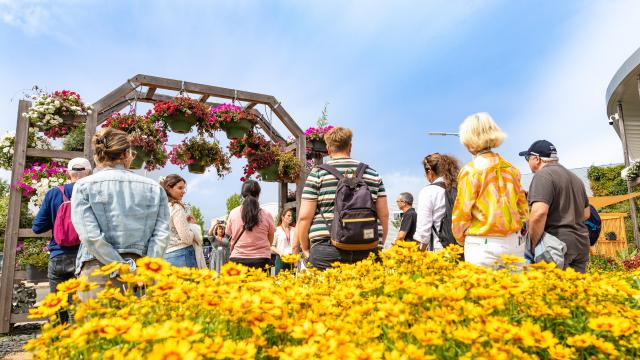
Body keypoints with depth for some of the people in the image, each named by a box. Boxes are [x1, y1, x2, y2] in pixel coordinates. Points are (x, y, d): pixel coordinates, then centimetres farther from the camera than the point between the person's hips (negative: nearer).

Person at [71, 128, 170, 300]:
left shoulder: (84, 186, 2)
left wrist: (123, 268, -7)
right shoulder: (154, 188, 6)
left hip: (98, 272, -1)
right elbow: (161, 234, -2)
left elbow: (90, 235, -9)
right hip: (143, 272, 2)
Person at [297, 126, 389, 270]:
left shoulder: (318, 173, 2)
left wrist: (305, 250, 10)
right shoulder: (372, 173, 12)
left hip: (328, 252, -3)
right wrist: (378, 246, 22)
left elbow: (304, 217, -3)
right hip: (367, 251, 3)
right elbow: (384, 215, 11)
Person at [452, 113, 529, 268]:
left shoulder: (470, 170, -9)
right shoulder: (511, 169, 7)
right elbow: (523, 210, 13)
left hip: (483, 246, -5)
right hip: (515, 244, 5)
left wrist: (462, 239, 10)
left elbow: (461, 214, -6)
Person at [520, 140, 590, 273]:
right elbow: (586, 213, 27)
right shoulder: (575, 178, 20)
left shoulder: (543, 174, -10)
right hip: (582, 243, 9)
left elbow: (539, 212, -23)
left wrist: (532, 246, -16)